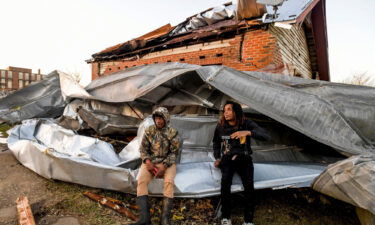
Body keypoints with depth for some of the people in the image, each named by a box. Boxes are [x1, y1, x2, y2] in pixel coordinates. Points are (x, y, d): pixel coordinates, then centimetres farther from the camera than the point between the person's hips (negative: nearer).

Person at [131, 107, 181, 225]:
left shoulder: (173, 132, -4)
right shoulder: (149, 130, 3)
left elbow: (174, 152, -5)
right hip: (151, 161, 2)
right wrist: (148, 162, -13)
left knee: (169, 182, -31)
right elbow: (143, 149, 5)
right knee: (141, 180, -25)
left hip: (167, 162, -2)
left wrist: (164, 166, -19)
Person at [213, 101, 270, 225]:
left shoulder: (247, 124, -4)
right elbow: (216, 143, 20)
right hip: (227, 158, 1)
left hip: (244, 158, -1)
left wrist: (248, 132, -32)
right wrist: (217, 158, 7)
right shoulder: (221, 126, 3)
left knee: (249, 184, -27)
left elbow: (265, 135, -17)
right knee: (226, 181, -30)